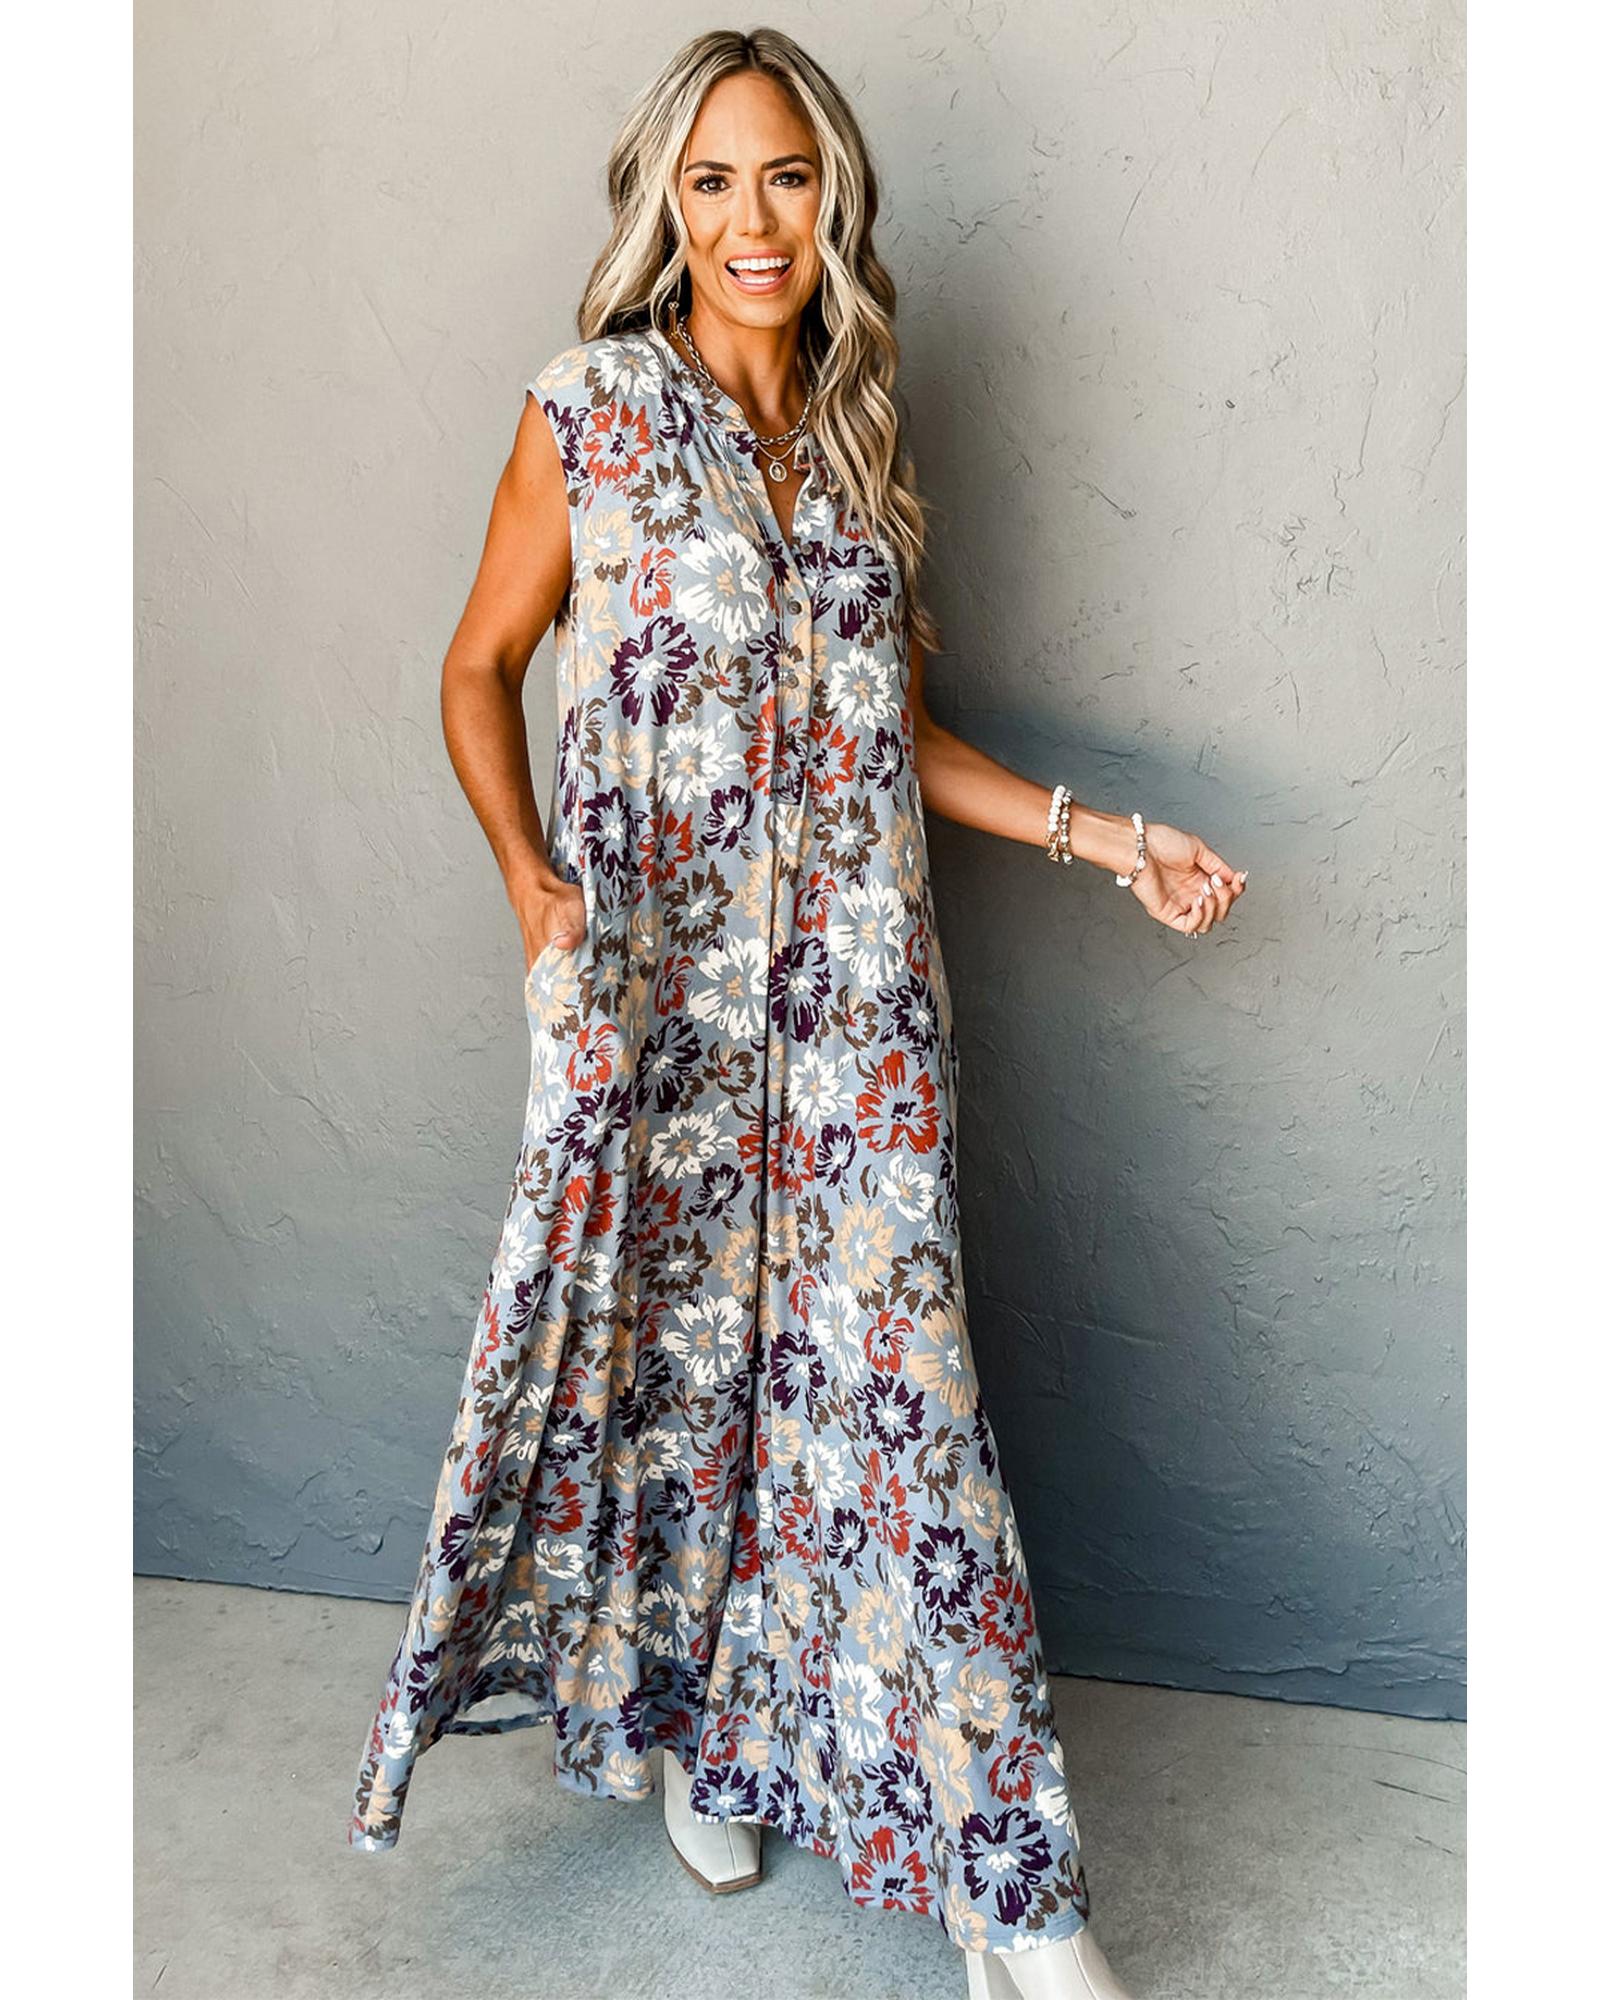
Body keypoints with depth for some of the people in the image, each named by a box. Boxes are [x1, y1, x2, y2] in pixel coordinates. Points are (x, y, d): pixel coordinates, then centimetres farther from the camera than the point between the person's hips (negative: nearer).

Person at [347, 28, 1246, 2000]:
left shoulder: (859, 436, 13)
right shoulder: (595, 405, 1)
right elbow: (480, 670, 5)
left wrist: (1100, 832, 9)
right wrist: (530, 877, -10)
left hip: (858, 997, 3)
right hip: (650, 991, -2)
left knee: (893, 1375, 0)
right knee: (676, 1355, 8)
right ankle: (690, 1716, 35)